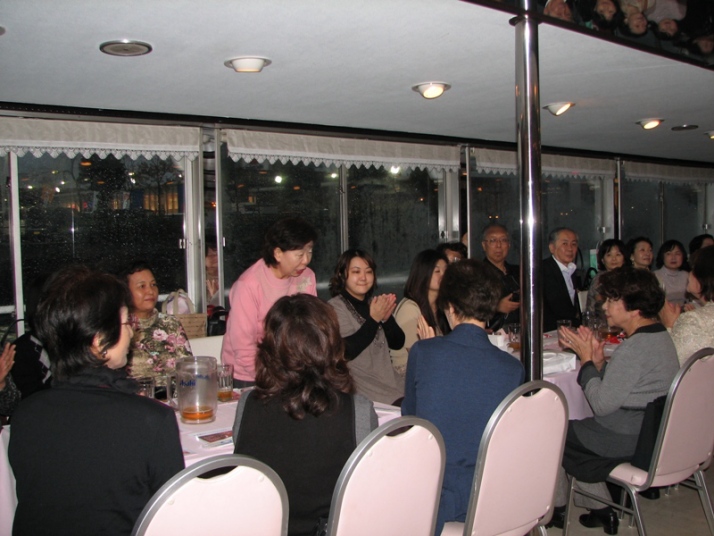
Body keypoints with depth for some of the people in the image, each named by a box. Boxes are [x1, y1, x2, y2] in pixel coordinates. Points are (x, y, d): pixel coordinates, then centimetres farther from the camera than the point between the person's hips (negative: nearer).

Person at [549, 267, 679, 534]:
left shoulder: (634, 348, -26)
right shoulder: (660, 336, 6)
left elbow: (602, 405, -22)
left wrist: (587, 359, -13)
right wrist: (598, 360, -2)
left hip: (626, 441, -10)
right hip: (650, 433, 10)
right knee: (576, 428, 25)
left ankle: (557, 508, 28)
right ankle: (601, 509, 25)